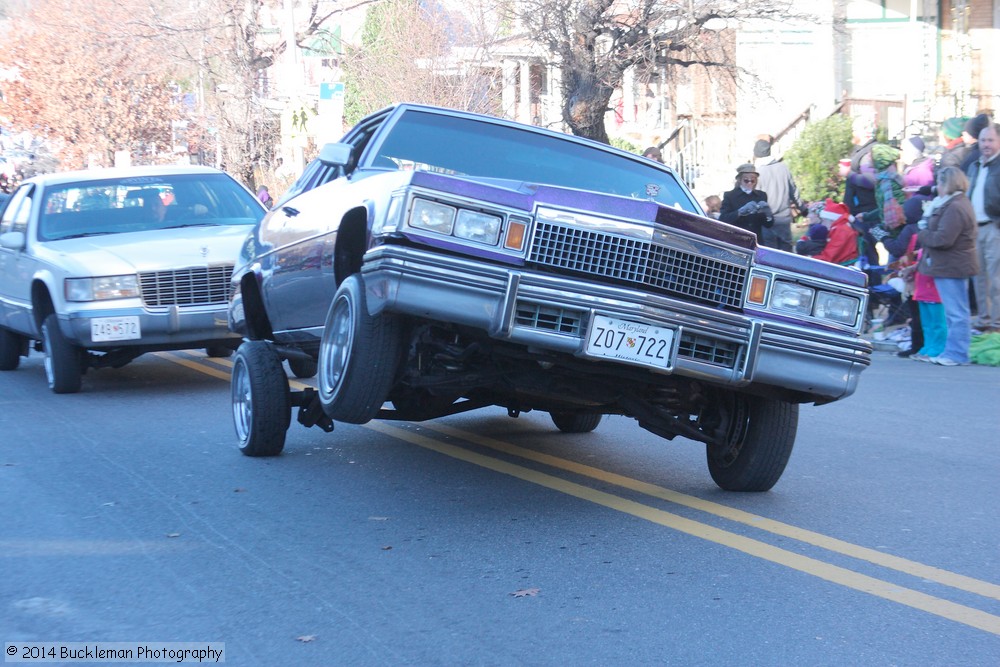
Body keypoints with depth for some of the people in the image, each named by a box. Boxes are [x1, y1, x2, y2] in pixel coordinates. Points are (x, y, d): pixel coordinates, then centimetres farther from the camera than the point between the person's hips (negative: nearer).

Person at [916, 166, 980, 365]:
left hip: (951, 267, -11)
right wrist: (926, 233, -1)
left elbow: (943, 239, -25)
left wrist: (922, 235, -9)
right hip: (954, 266, 11)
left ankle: (957, 354, -3)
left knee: (956, 312, -6)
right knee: (955, 312, 15)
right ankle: (953, 352, 21)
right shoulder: (959, 203, 16)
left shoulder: (955, 208, -20)